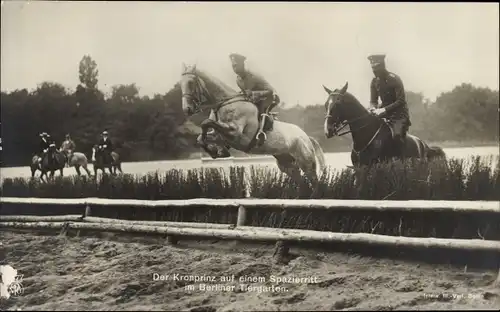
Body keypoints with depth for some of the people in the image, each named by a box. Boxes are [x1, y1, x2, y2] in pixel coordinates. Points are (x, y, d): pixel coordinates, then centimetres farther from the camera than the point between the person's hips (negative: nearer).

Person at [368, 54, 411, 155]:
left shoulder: (394, 79, -15)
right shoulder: (375, 81, 4)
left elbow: (401, 101, -20)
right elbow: (373, 101, 8)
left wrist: (384, 110, -29)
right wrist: (373, 109, -17)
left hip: (399, 113, -7)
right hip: (384, 110, 7)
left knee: (397, 135, -30)